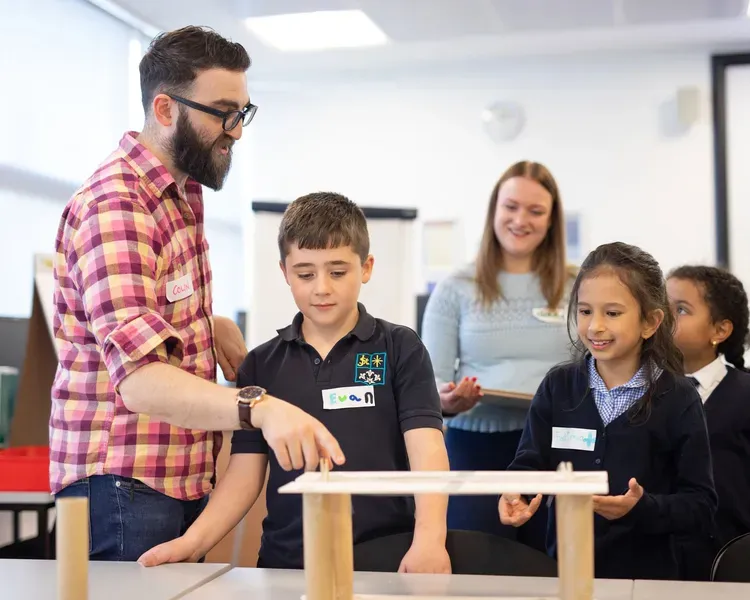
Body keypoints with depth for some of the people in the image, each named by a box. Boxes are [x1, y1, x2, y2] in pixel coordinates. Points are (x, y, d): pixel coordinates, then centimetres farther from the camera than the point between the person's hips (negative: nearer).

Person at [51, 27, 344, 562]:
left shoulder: (184, 192, 10)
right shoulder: (115, 205, -20)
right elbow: (140, 379, -31)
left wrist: (213, 324, 3)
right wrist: (259, 407, -46)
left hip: (187, 479, 9)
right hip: (125, 487, -9)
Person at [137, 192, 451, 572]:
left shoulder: (400, 349, 4)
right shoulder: (261, 364, 11)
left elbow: (426, 447, -6)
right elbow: (245, 473, 9)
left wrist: (429, 538, -23)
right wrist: (193, 542, -7)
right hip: (285, 563, 2)